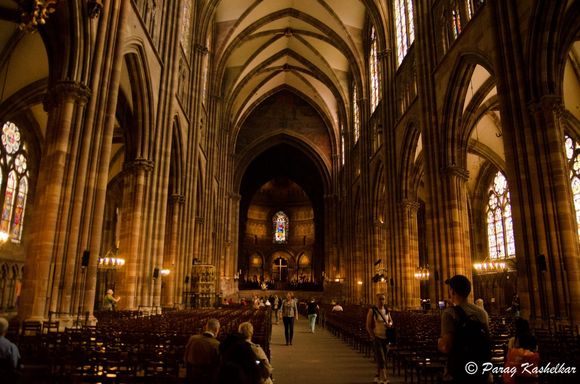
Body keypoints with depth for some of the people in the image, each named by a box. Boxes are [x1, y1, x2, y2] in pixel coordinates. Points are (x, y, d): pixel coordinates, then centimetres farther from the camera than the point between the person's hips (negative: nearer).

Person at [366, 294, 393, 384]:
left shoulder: (386, 310, 4)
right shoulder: (372, 310, -11)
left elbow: (391, 321, 16)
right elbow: (368, 326, -9)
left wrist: (389, 324, -8)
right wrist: (373, 337, -15)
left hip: (385, 337, 6)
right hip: (376, 337, -6)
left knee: (383, 358, 13)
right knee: (380, 358, -12)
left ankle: (378, 376, 29)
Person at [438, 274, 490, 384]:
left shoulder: (450, 313, -17)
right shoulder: (482, 312, 4)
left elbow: (446, 347, -22)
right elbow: (486, 341, 14)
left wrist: (439, 343, -1)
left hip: (458, 374, -5)